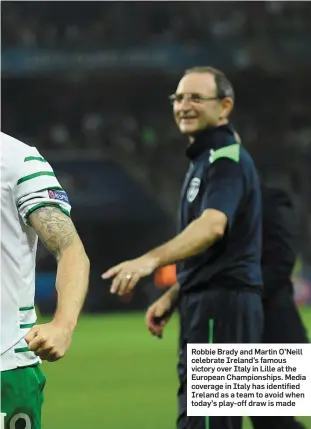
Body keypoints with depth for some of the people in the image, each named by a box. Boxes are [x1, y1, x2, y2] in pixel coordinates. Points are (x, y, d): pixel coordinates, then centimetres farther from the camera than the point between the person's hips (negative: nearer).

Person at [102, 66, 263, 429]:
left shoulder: (227, 158, -12)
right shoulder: (204, 158, 20)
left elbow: (212, 225, -31)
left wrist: (152, 260, -44)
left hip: (223, 303, -11)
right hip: (206, 303, 11)